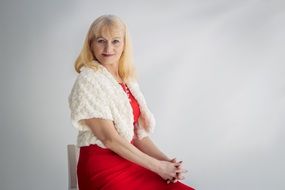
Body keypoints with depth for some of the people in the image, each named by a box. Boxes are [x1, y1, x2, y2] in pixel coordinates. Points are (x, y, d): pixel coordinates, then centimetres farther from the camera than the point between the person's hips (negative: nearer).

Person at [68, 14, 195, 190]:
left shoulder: (128, 80, 12)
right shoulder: (89, 81, -8)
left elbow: (139, 133, 10)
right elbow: (109, 137, -14)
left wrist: (167, 161, -6)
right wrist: (157, 166, -13)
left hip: (132, 162, 6)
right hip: (102, 167, -6)